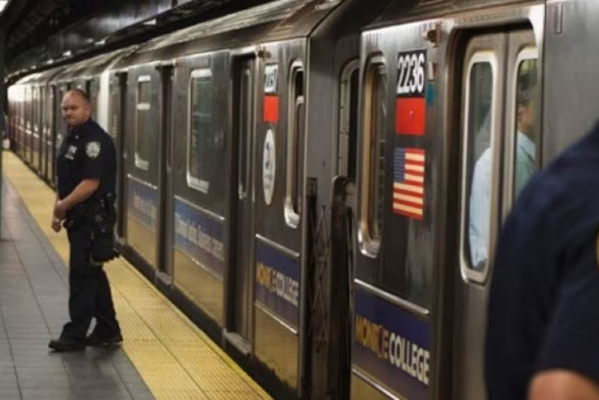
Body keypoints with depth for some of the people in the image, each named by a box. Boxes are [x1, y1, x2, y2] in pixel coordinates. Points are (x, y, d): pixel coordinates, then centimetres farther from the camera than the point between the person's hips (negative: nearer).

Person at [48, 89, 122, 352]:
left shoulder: (95, 140, -17)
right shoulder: (71, 138, 14)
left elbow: (90, 184, -24)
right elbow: (64, 180, 20)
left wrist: (64, 205, -15)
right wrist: (58, 212, 12)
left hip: (94, 218, -10)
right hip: (79, 218, 10)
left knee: (82, 275, -5)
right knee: (93, 274, 14)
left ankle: (75, 335, 1)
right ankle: (107, 330, 22)